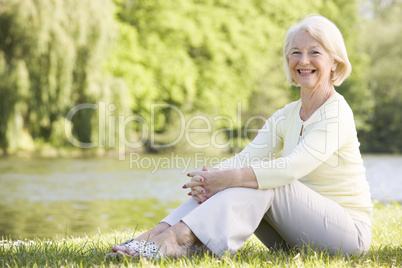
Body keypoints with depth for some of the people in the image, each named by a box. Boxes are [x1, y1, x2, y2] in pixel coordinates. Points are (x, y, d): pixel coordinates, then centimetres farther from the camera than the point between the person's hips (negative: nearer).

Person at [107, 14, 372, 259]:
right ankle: (161, 232, -28)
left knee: (264, 180, -28)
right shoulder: (285, 117, 9)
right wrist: (209, 177, -27)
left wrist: (227, 178, -36)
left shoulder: (337, 113, -14)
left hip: (349, 232, -6)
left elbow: (293, 167, -29)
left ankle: (181, 237, -42)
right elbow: (246, 158, -6)